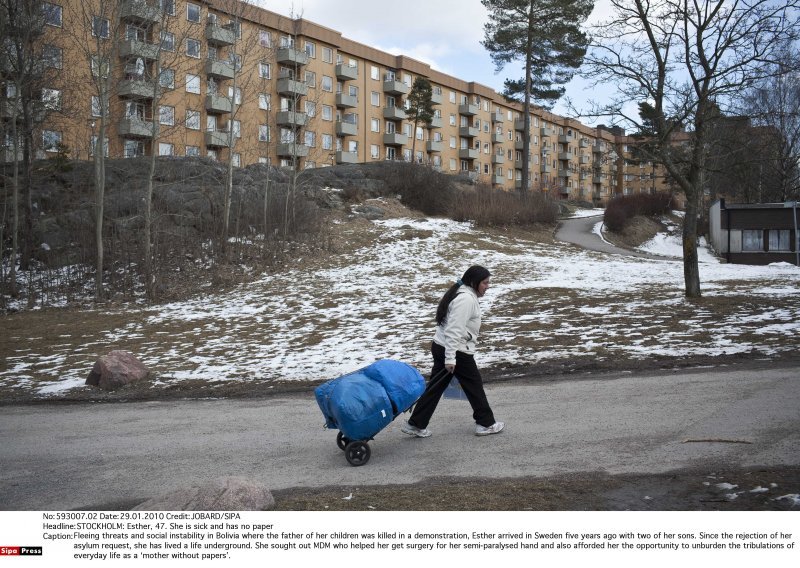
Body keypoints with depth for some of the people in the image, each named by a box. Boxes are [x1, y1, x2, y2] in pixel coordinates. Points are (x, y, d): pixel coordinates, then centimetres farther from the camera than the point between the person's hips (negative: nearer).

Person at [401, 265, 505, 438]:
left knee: (435, 387, 11)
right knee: (474, 386, 6)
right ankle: (486, 423, 19)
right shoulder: (466, 299, -19)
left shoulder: (462, 294, 15)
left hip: (440, 347, 10)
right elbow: (454, 330, -25)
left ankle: (415, 424, 13)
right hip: (457, 352, -10)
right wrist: (451, 358, -26)